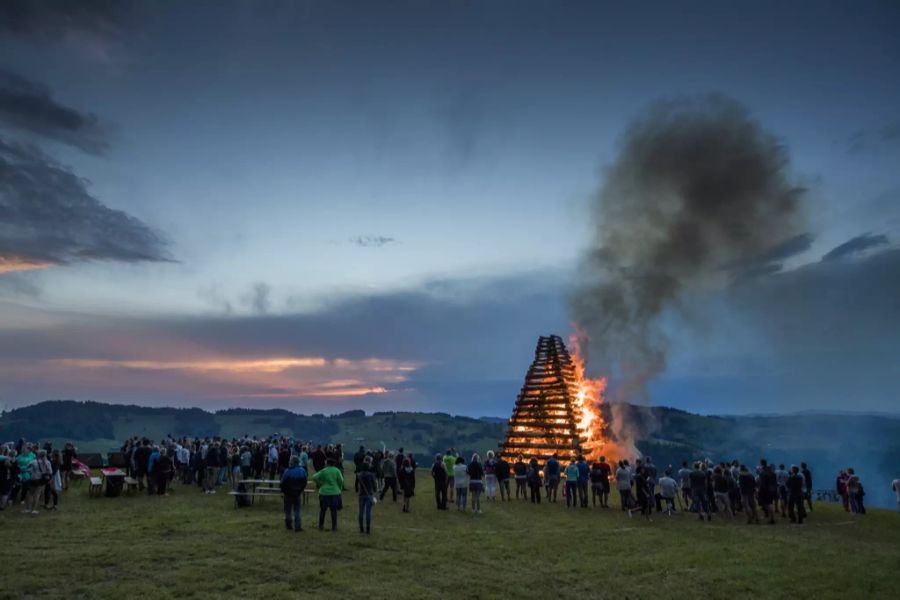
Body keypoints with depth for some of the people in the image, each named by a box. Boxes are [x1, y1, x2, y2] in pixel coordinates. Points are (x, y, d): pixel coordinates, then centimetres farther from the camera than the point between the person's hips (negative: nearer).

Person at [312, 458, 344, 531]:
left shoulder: (323, 471, -5)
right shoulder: (337, 470, -3)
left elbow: (315, 477, -11)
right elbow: (341, 480, -8)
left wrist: (320, 484, 2)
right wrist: (339, 489, 7)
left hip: (324, 493, -1)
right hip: (335, 493, 1)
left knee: (323, 509, 14)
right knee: (334, 510, 9)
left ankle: (321, 526, 16)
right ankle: (334, 527, 9)